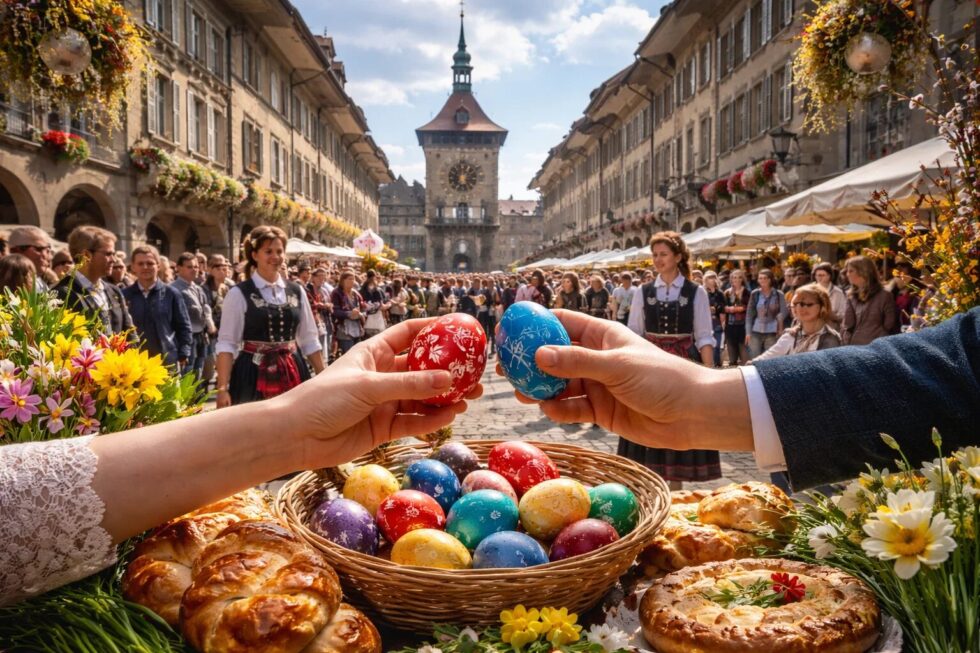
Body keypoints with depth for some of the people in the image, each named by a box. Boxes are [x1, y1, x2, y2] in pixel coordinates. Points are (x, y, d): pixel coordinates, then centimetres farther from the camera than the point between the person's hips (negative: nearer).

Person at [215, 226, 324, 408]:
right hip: (253, 375, -4)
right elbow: (226, 343, -7)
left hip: (292, 374, 4)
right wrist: (223, 388, -15)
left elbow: (309, 339, 13)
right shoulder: (238, 294, -4)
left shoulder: (296, 291, 9)